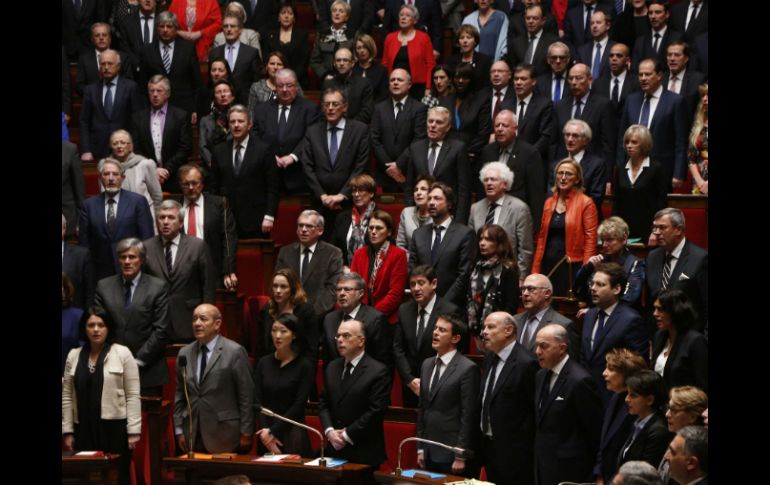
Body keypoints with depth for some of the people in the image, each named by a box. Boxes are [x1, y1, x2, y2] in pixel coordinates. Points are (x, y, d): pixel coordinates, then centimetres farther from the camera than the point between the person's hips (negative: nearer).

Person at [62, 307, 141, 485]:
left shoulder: (123, 353, -2)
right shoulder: (74, 356, 8)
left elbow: (133, 395, -4)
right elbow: (67, 397, 9)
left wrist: (133, 431, -9)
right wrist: (67, 431, 4)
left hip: (115, 427, -3)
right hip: (84, 429, 3)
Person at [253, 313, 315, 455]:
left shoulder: (305, 366, -4)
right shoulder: (263, 363, 8)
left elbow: (299, 405, -7)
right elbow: (257, 401, 3)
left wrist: (273, 431, -10)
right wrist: (265, 430, -10)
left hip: (292, 434, -3)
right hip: (266, 436, 3)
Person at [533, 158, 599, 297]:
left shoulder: (586, 203, -3)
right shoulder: (549, 202, 13)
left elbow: (590, 240, -7)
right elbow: (542, 237, 15)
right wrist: (535, 270, 9)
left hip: (572, 268, -5)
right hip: (548, 267, 5)